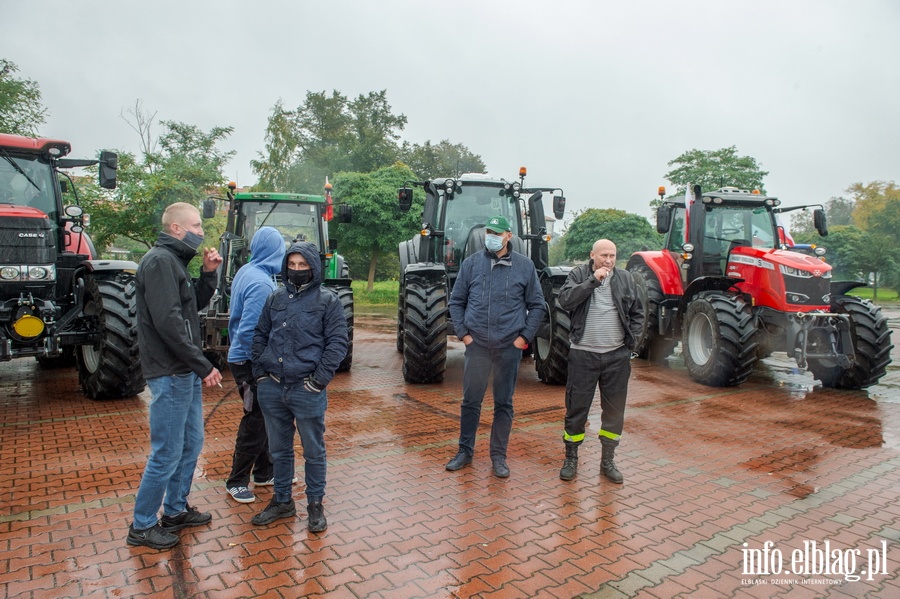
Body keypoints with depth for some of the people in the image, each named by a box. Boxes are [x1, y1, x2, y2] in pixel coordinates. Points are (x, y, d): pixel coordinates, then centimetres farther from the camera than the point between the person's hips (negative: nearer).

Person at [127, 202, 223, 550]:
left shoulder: (174, 261, 15)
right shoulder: (160, 261, -16)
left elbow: (194, 305, 19)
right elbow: (168, 322, -24)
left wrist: (208, 274, 4)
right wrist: (203, 366, -21)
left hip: (186, 372, 10)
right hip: (170, 374, -10)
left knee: (191, 443, 18)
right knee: (167, 453, 0)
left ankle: (175, 511, 33)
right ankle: (142, 527, 16)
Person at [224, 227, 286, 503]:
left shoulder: (246, 272, 6)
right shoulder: (261, 283, -23)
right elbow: (248, 331, -26)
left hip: (243, 357, 9)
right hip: (250, 363, -9)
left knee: (264, 419, 18)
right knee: (256, 422, 3)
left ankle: (264, 473, 31)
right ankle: (236, 482, 17)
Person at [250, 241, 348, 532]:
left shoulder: (327, 300, -5)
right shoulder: (276, 298, 9)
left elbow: (338, 342, -8)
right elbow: (260, 335, 16)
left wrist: (320, 378, -14)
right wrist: (260, 370, 5)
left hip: (307, 390, -4)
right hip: (272, 388, 5)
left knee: (314, 451, 9)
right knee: (279, 449, 18)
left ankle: (315, 505, 26)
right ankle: (282, 501, 35)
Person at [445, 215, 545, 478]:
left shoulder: (524, 266, 0)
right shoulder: (471, 263, 2)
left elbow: (537, 305, 5)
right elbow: (456, 301, 7)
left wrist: (525, 336, -2)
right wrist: (463, 333, -1)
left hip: (510, 347, 0)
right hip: (477, 345, 1)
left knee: (504, 404, 9)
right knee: (470, 401, 9)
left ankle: (498, 456, 22)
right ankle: (465, 450, 25)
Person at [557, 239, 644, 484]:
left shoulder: (625, 278, 7)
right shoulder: (579, 274, 0)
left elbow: (637, 314, 12)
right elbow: (565, 300, -17)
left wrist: (632, 340, 2)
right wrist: (593, 280, -20)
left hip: (617, 356, 3)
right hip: (583, 354, -2)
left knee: (614, 410, 10)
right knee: (576, 408, 5)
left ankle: (608, 461, 26)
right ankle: (571, 459, 21)